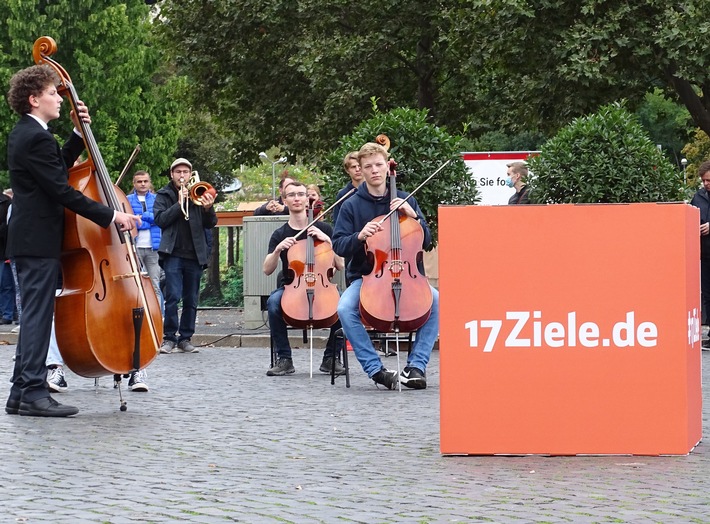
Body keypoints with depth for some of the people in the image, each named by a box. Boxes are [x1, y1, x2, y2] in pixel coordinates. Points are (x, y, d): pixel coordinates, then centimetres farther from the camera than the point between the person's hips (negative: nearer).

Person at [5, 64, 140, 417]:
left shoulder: (23, 135, 15)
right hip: (38, 242, -10)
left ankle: (21, 394, 13)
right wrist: (110, 215, -18)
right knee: (38, 316, -8)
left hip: (28, 240, 10)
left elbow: (61, 166, 24)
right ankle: (34, 392, -7)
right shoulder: (37, 139, -17)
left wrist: (78, 133, 14)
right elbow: (63, 191, -21)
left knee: (34, 317, 12)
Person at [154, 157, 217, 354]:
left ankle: (185, 338, 11)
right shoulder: (164, 195, 9)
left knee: (191, 300, 5)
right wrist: (179, 203, -14)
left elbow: (210, 224, 7)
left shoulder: (197, 194, 13)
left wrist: (208, 209, -13)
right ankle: (169, 338, -5)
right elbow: (160, 219, -6)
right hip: (173, 253, -3)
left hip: (195, 254, 3)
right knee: (173, 296, -11)